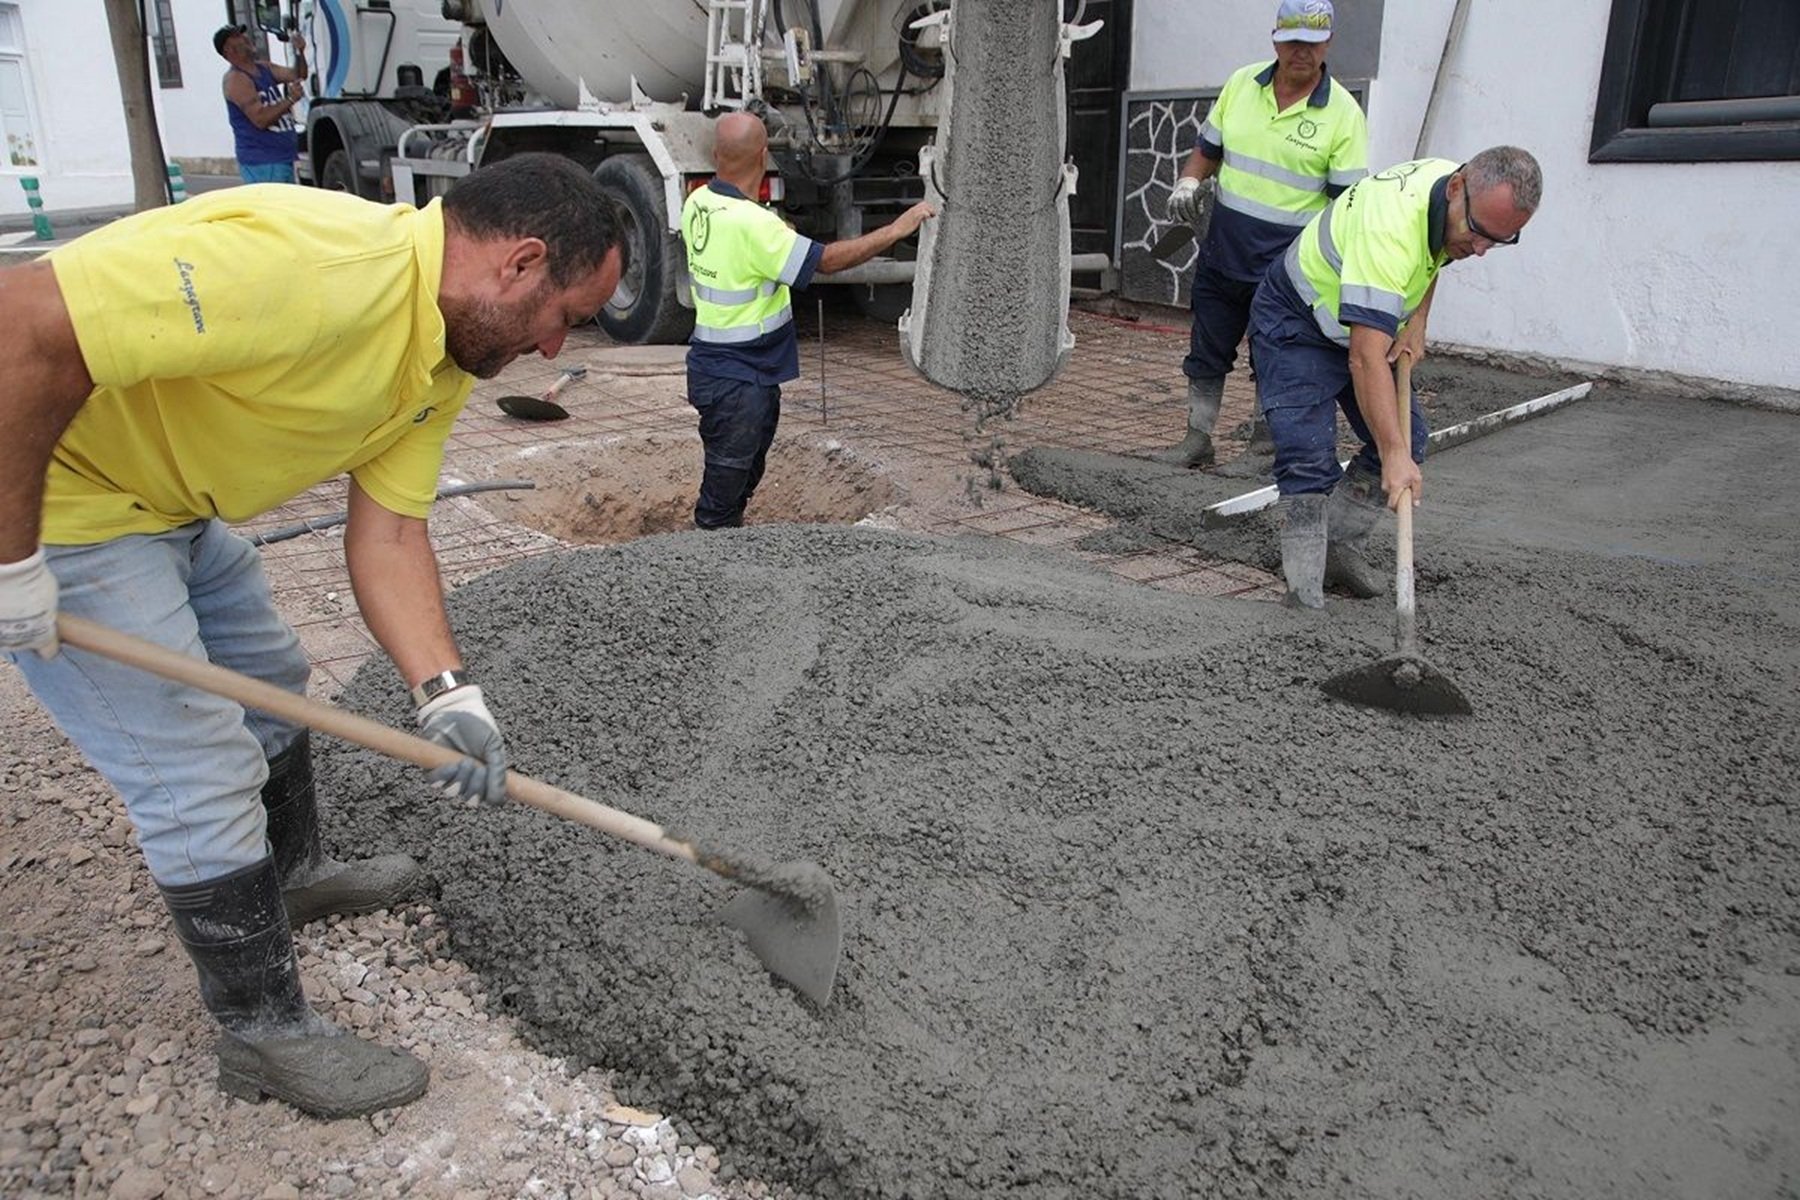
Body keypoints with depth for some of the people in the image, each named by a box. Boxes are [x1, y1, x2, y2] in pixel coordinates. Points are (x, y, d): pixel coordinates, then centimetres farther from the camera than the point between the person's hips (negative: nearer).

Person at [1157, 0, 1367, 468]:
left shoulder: (1343, 113, -8)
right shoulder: (1241, 84, 4)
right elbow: (1208, 150, 16)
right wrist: (1189, 181, -5)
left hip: (1285, 266, -4)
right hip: (1221, 254, 4)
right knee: (1207, 353, 11)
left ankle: (1263, 448, 20)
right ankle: (1198, 439, 24)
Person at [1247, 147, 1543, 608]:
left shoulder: (1454, 184, -10)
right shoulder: (1390, 227, -38)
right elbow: (1365, 359, -43)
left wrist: (1417, 321, 0)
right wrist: (1392, 454, -47)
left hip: (1370, 324, 9)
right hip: (1294, 323, -9)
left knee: (1408, 438, 6)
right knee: (1309, 459, -20)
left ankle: (1338, 547, 16)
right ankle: (1305, 586, -15)